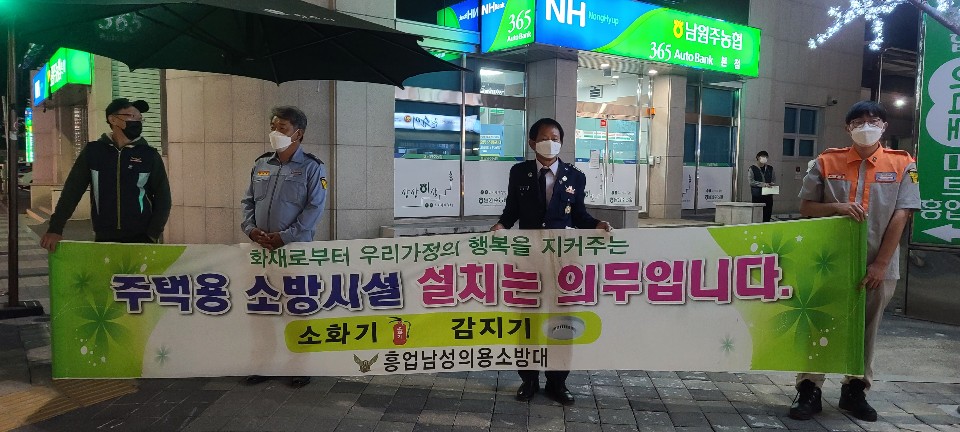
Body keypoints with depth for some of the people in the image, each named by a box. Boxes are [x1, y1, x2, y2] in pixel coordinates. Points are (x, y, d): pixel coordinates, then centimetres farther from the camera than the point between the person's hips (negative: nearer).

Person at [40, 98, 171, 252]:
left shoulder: (150, 155, 0)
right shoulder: (93, 151, 4)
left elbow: (163, 199, 1)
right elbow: (72, 191, 3)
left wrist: (152, 236, -7)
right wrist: (55, 229, -5)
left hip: (141, 240, -1)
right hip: (103, 239, 2)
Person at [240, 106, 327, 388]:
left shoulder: (312, 167, -4)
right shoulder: (260, 164, 12)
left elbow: (314, 208, -11)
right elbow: (248, 201, 15)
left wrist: (285, 236, -16)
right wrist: (250, 228, -3)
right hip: (261, 248, 5)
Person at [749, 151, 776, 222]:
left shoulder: (770, 169, 16)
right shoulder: (753, 168, 1)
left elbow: (774, 179, 21)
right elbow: (751, 181, -8)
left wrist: (772, 183, -3)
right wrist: (762, 184, -19)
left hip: (768, 195, 4)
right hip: (757, 195, -4)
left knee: (768, 214, 2)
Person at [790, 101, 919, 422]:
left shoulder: (902, 164, 0)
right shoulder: (827, 162, 1)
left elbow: (900, 217, -5)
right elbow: (806, 208, 3)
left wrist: (880, 264, -11)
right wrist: (836, 207, -18)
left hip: (877, 266, 1)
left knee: (865, 330, 12)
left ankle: (855, 390, 27)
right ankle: (809, 390, 11)